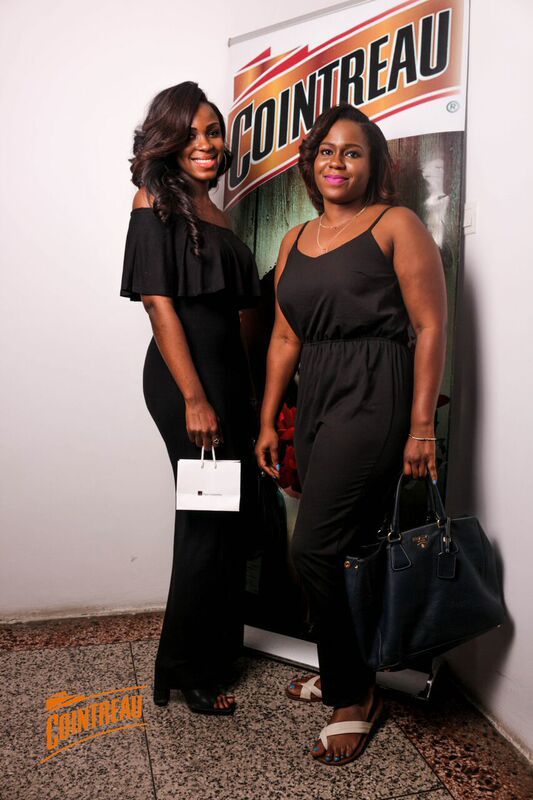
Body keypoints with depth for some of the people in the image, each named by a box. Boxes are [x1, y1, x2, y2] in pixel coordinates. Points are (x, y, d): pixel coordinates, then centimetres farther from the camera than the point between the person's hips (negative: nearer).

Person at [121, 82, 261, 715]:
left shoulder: (212, 209, 16)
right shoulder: (158, 200, -5)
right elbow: (158, 302, -14)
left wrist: (237, 395, 11)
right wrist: (194, 399, -19)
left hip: (228, 371, 8)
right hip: (185, 376, -8)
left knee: (229, 514, 14)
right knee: (207, 523, 0)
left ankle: (218, 649, 34)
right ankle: (186, 670, 20)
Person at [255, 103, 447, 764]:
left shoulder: (396, 226, -1)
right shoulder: (295, 240, 17)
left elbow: (431, 327, -7)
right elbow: (285, 338, 15)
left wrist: (421, 424, -12)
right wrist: (268, 421, 12)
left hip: (373, 397, -6)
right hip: (314, 401, 6)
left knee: (314, 549, -8)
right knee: (343, 548, 12)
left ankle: (354, 696, 15)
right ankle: (344, 674, 34)